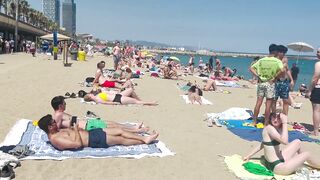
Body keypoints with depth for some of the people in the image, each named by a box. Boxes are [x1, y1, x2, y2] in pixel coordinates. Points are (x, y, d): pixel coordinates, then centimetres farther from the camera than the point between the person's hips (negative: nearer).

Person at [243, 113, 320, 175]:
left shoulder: (278, 128, 6)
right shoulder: (269, 128, -23)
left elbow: (262, 144, 13)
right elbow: (285, 141, -34)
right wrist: (285, 123, -30)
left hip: (279, 159, 9)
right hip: (276, 166, -9)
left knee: (297, 142, 19)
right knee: (307, 154, 4)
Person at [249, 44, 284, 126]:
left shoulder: (261, 60, 7)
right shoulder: (277, 61, -6)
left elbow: (251, 68, 3)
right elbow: (281, 69, -24)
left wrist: (258, 76, 0)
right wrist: (274, 78, -12)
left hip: (261, 83, 4)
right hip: (270, 83, -4)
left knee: (258, 102, 7)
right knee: (268, 104, 3)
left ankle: (254, 122, 12)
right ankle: (266, 123, 9)